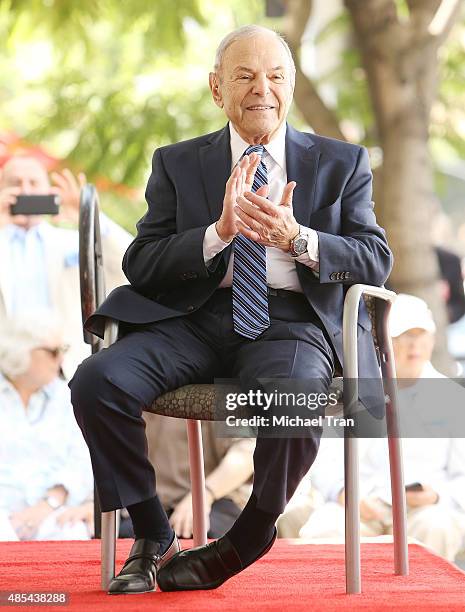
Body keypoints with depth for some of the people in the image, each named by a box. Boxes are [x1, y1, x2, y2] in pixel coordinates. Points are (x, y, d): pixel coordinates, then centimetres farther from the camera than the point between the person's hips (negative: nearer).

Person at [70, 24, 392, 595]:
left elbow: (375, 259, 5)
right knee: (96, 381, -25)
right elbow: (140, 265, 3)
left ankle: (245, 542, -7)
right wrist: (221, 231, -15)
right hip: (195, 318, 2)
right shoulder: (177, 164, 14)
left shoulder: (341, 163, 14)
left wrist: (295, 238, -14)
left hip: (293, 323, -1)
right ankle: (152, 537, -4)